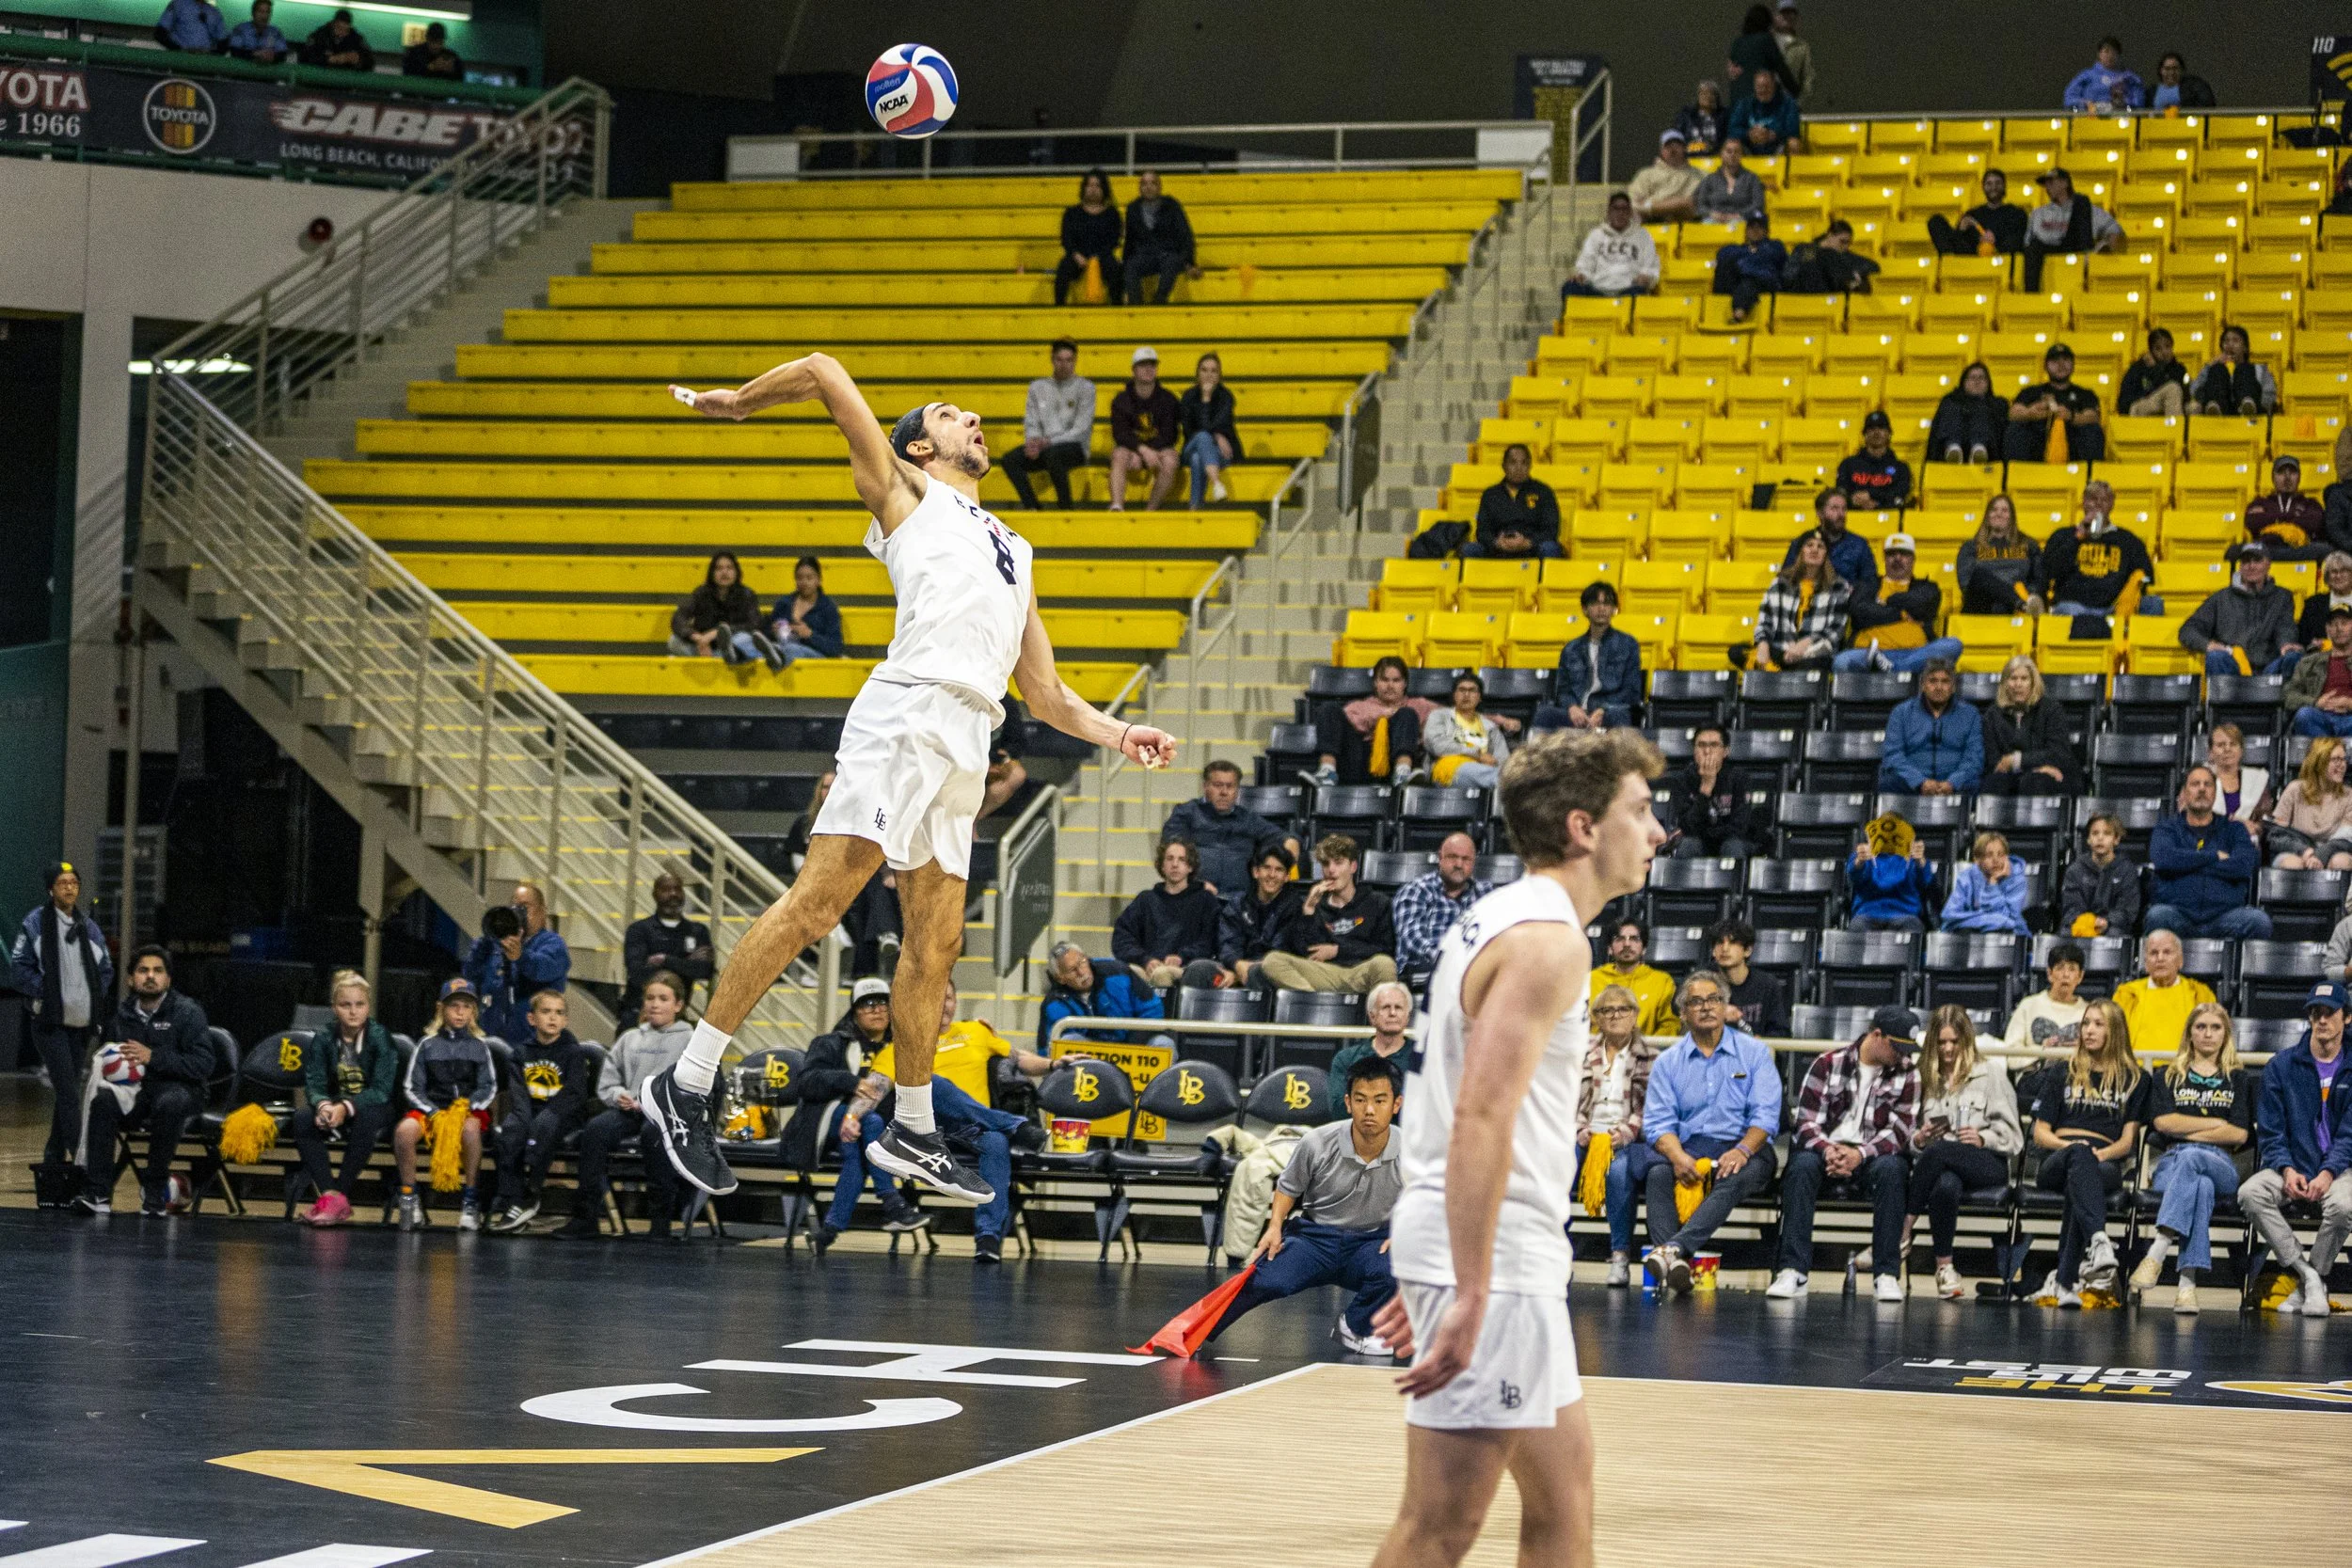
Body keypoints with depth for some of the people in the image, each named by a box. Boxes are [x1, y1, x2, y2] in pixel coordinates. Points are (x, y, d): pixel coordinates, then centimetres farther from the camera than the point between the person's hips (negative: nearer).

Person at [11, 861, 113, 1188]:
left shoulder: (89, 929, 11)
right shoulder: (35, 925, -2)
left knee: (65, 1095, 9)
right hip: (50, 1023, -5)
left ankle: (54, 1162, 15)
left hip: (81, 1025, 5)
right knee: (68, 1092, -14)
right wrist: (45, 991, -13)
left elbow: (106, 970, 18)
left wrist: (95, 997, 3)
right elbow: (19, 967, -5)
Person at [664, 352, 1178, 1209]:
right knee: (816, 902, -15)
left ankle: (911, 1133, 18)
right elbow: (823, 373, 11)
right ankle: (686, 1086, -14)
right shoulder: (906, 496, 15)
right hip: (909, 712, -7)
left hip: (965, 750, 7)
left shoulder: (1013, 554, 32)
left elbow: (1049, 697, 30)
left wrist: (1118, 735, 15)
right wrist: (734, 401, 23)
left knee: (935, 943, 8)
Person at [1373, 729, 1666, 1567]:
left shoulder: (1503, 918, 16)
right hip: (1489, 1258, -11)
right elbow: (1481, 1116, -25)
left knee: (1563, 1496, 16)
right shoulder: (1549, 938, -15)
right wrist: (1470, 1298, -29)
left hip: (1496, 1252, 11)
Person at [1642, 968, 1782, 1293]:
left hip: (1743, 1148, -2)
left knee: (1736, 1178, -37)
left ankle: (1676, 1247, -55)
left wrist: (1742, 1150, -22)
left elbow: (1765, 1115, -1)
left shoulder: (1753, 1053, 9)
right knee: (1658, 1174, -32)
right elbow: (1657, 1121, 3)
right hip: (1687, 1147, 2)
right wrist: (1678, 1156, -19)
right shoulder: (1668, 1062, 14)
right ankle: (1676, 1266, -50)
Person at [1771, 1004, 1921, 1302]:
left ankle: (1886, 1275, -31)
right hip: (1826, 1149, 0)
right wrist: (1828, 1151, -26)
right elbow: (1807, 1122, -4)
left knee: (1892, 1169, -33)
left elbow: (1902, 1129, -5)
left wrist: (1860, 1154, -22)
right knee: (1802, 1165, -32)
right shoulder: (1828, 1064, 2)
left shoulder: (1907, 1073, 4)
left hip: (1873, 1156, 0)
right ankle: (1792, 1271, -36)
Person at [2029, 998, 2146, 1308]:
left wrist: (2102, 1153, -10)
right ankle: (2099, 1242, -66)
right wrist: (2070, 1145, -6)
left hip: (2104, 1163, 0)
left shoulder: (2134, 1080, 20)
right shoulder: (2062, 1076, 23)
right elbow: (2040, 1133, 16)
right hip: (2055, 1160, 0)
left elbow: (2127, 1141, 12)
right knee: (2080, 1156, -39)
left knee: (2082, 1176, -40)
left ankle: (2063, 1280, -48)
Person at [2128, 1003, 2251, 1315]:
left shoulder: (2239, 1080, 23)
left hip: (2220, 1164, 0)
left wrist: (2186, 1131, 3)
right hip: (2171, 1161, 0)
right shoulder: (2168, 1077, 23)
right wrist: (2217, 1123, 2)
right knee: (2200, 1187, -40)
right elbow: (2163, 1122, 3)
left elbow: (2240, 1135, 7)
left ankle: (2156, 1253, -57)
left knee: (2191, 1158, -40)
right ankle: (2188, 1282, -56)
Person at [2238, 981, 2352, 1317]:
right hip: (2290, 1167, 2)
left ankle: (2308, 1286, -15)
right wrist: (2287, 1170, -12)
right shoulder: (2281, 1066, 8)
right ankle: (2308, 1276, -23)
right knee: (2250, 1193, -30)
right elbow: (2269, 1131, 5)